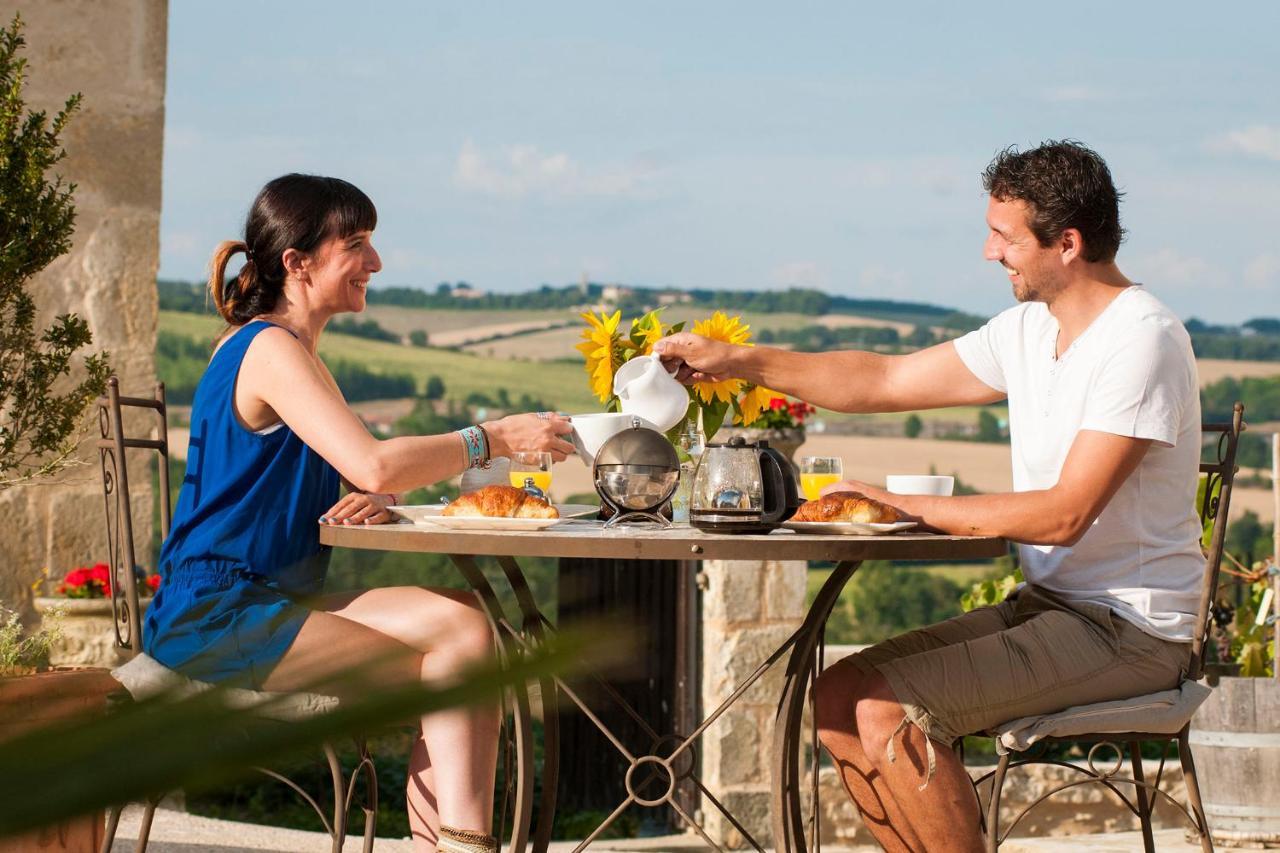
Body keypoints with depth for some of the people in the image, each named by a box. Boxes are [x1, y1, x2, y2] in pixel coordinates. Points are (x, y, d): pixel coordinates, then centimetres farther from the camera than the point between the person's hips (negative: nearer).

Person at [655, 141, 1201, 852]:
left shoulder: (1142, 340, -18)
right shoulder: (1030, 328, 10)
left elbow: (1065, 515, -23)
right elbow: (886, 381, 17)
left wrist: (912, 506, -17)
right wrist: (739, 360, 11)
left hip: (1130, 630, -9)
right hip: (1047, 605, 9)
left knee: (887, 710, -22)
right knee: (838, 697, 0)